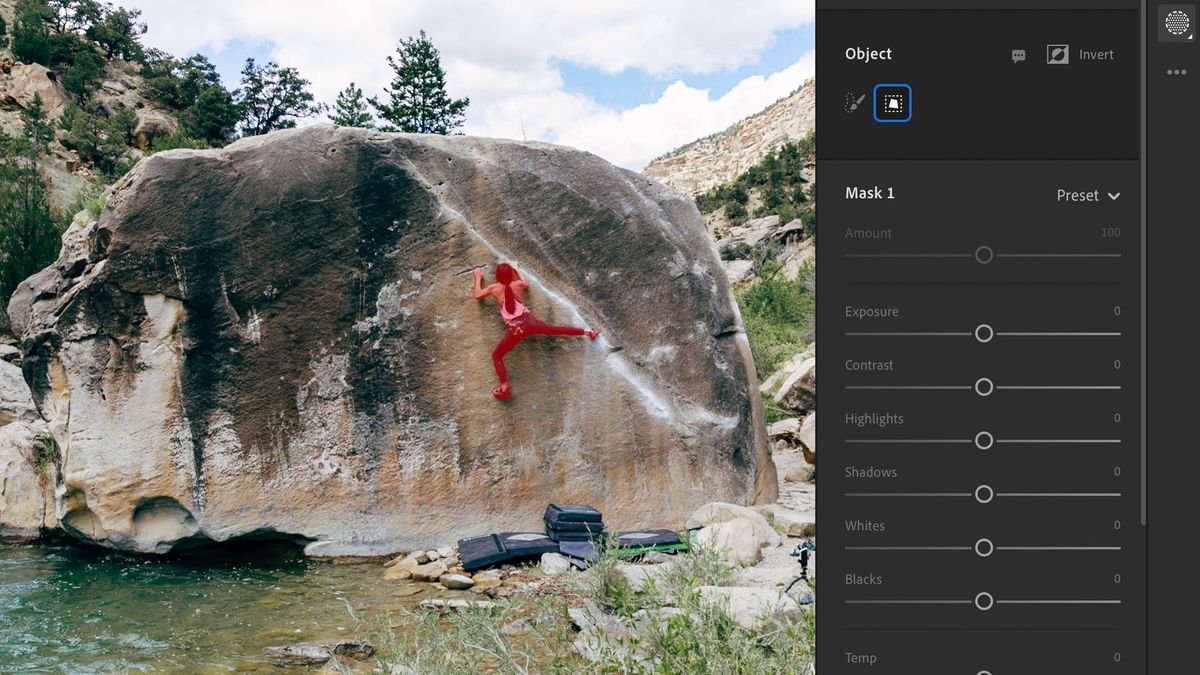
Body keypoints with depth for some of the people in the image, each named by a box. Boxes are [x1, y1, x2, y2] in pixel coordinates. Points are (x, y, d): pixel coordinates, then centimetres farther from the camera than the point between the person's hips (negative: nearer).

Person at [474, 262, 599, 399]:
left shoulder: (494, 288, 7)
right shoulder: (518, 284, 12)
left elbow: (477, 295, 22)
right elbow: (525, 284, 38)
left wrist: (478, 278, 35)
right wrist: (516, 269, 47)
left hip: (514, 328, -3)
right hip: (528, 320, 3)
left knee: (496, 356, 7)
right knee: (556, 329, 19)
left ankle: (505, 388, -5)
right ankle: (587, 331, 24)